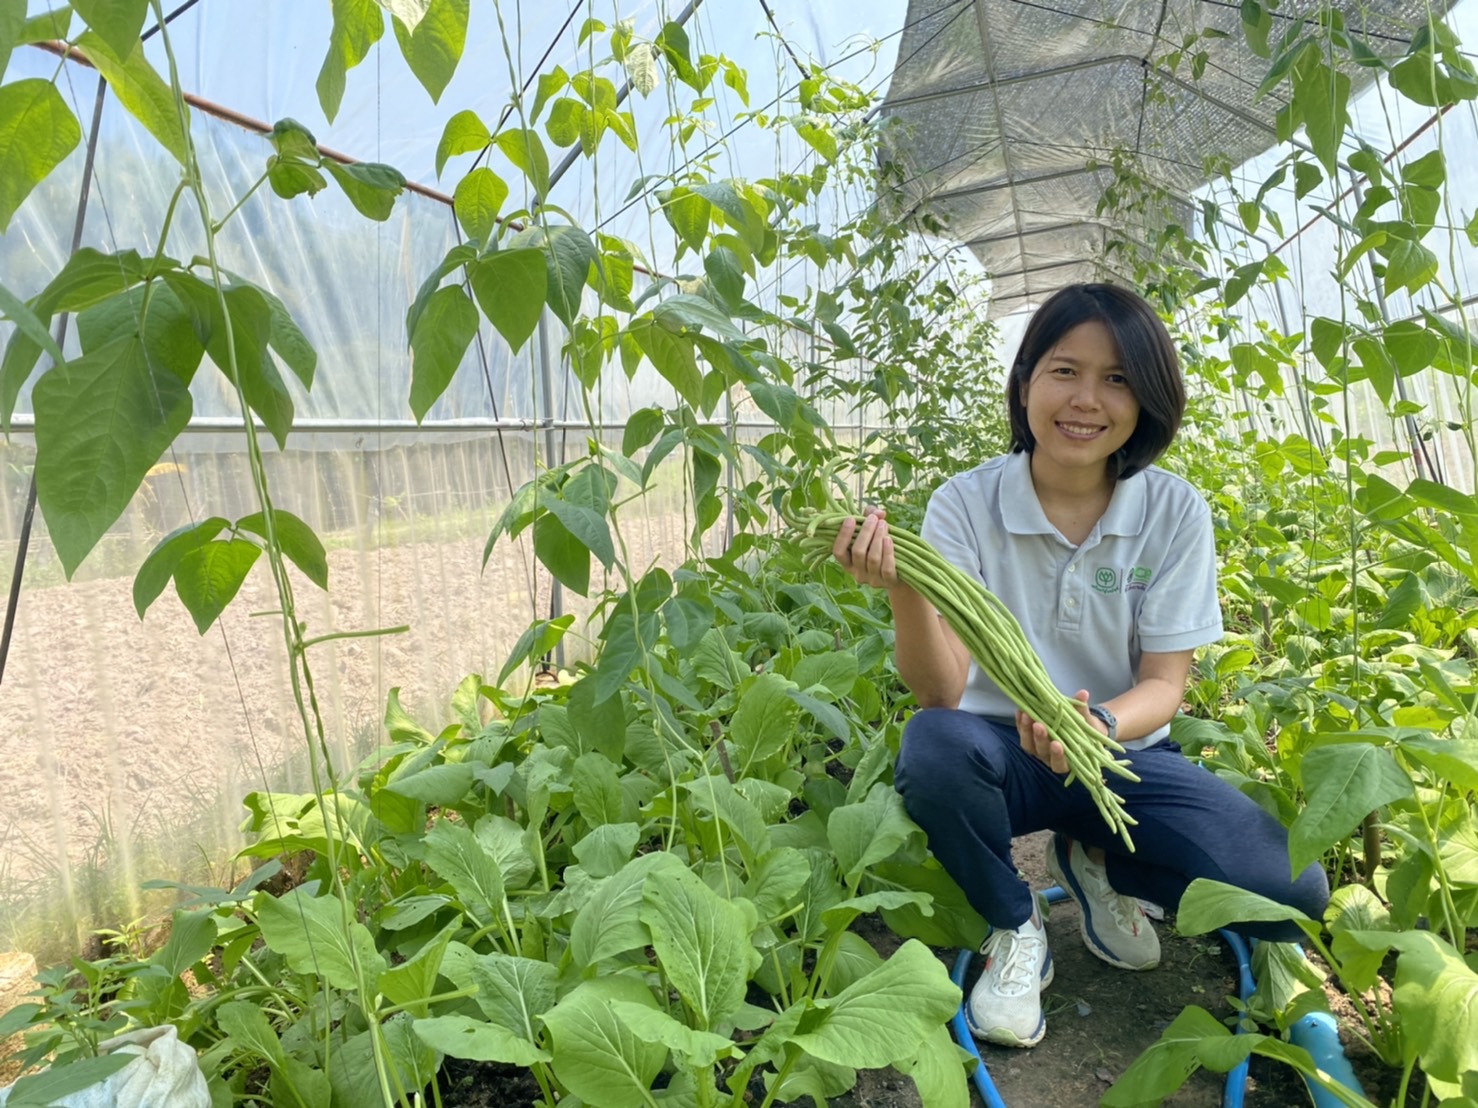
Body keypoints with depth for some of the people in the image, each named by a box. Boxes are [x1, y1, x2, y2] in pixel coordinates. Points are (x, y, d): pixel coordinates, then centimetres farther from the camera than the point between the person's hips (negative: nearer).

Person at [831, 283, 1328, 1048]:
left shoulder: (1175, 512, -7)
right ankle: (1014, 928, -4)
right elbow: (941, 691, -20)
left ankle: (1096, 859, 11)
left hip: (1122, 752, 2)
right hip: (998, 751, -1)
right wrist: (904, 589, -40)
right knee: (933, 745, -36)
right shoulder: (966, 504, -12)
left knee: (1291, 892, -20)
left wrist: (1100, 724, -32)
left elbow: (1164, 684, -8)